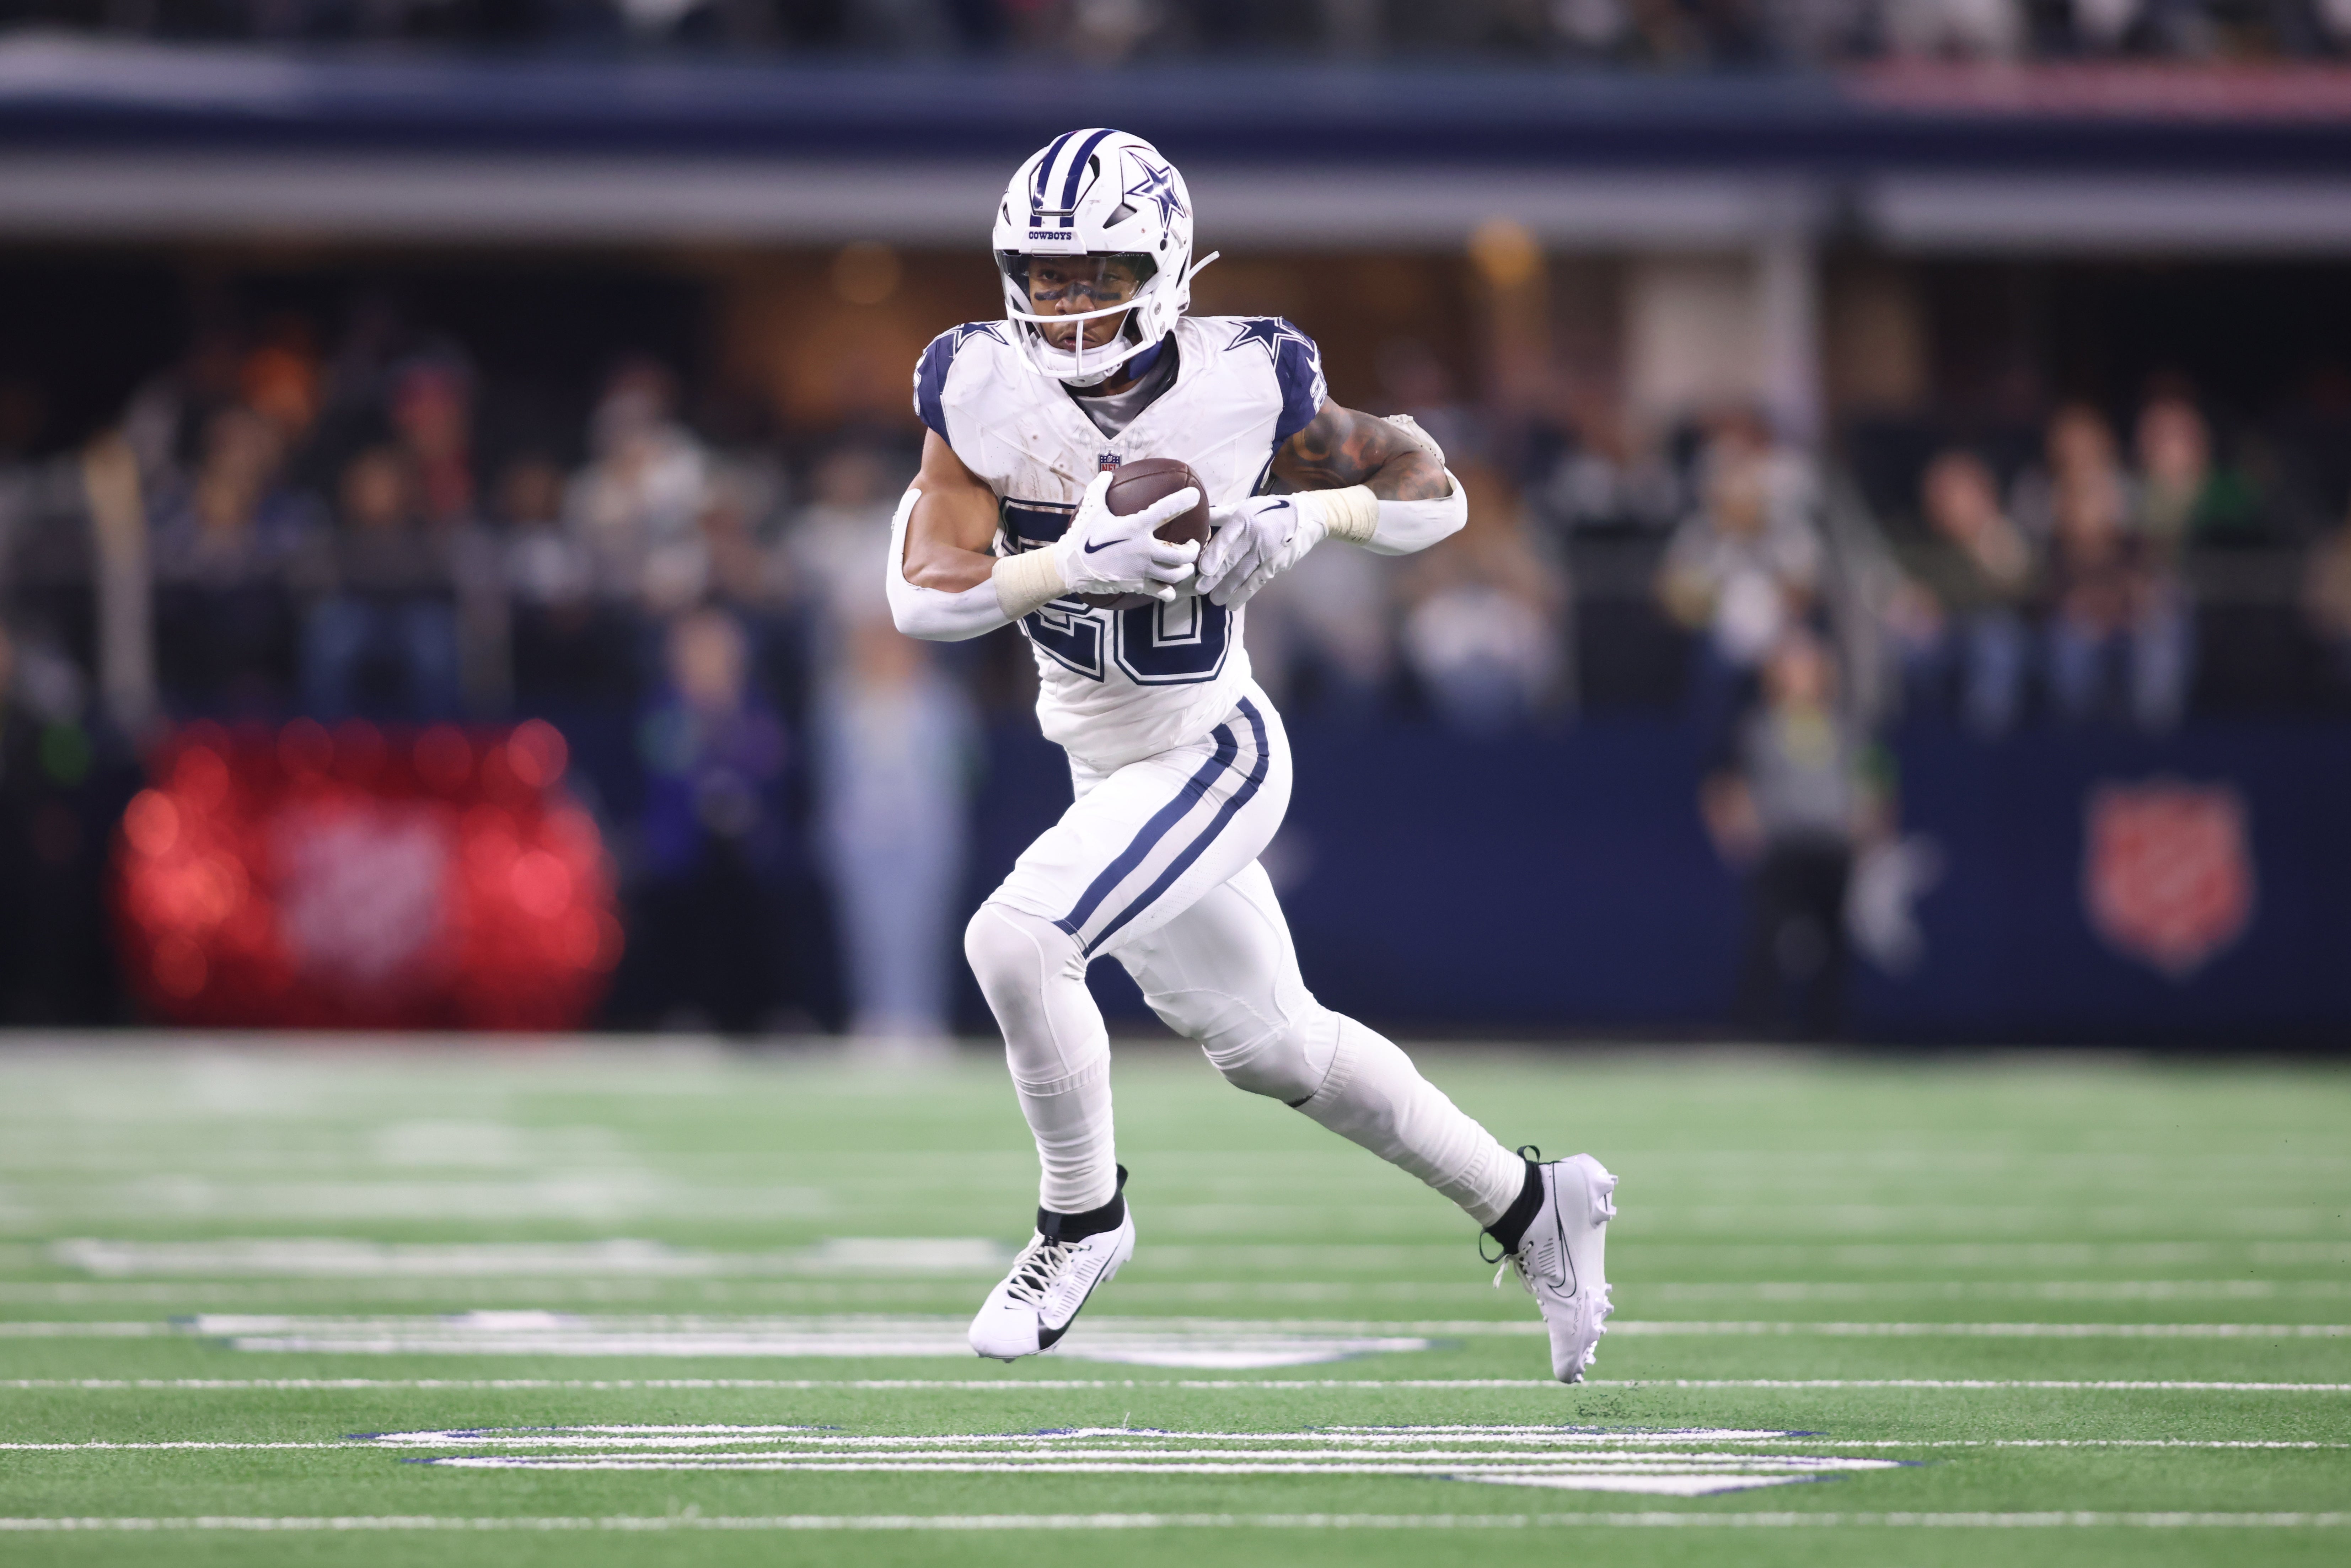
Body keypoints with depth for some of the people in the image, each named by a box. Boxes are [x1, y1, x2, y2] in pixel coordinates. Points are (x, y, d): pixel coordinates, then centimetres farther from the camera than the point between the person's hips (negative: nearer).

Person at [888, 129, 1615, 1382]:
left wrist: (1302, 520, -22)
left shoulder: (1242, 388, -16)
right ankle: (1528, 1207, 36)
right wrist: (1083, 561, -32)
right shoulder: (984, 390, -11)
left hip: (1210, 757, -5)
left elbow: (1432, 492, -5)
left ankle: (1082, 1219, 2)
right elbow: (924, 595, -19)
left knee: (1015, 939, -23)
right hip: (1105, 766, 5)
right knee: (1272, 1046, 17)